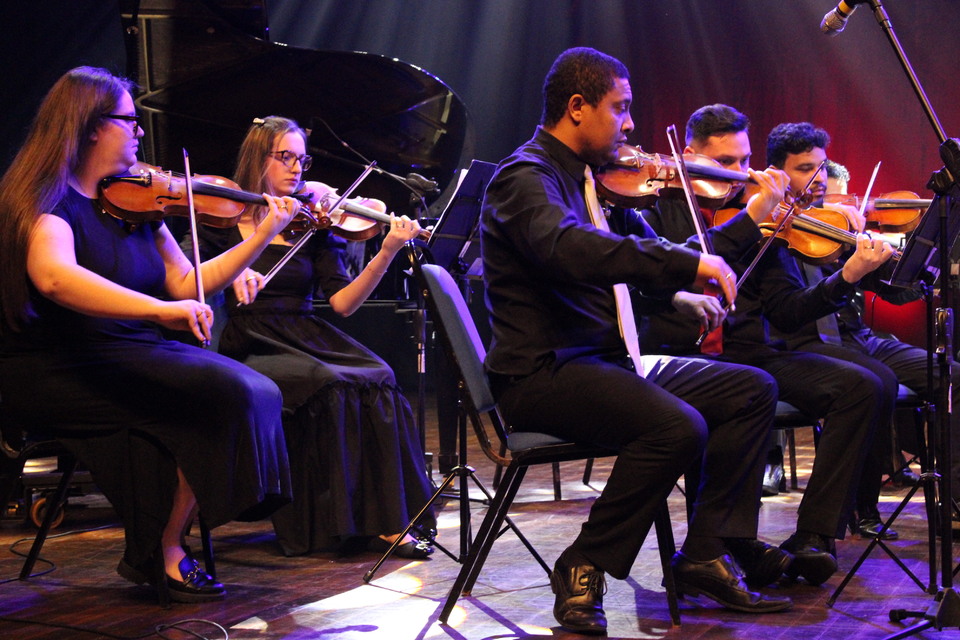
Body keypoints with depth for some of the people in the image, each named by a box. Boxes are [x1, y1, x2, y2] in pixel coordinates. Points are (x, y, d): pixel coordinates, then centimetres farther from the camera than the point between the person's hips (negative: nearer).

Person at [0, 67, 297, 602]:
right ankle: (166, 550, -8)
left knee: (256, 391, -14)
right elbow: (53, 276, -33)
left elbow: (185, 285, 14)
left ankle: (162, 549, -8)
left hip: (133, 355, 8)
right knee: (225, 394, -23)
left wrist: (263, 236, 10)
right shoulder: (45, 200, -11)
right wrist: (159, 309, -43)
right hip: (54, 373, -8)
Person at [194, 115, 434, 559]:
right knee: (329, 386, -31)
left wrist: (387, 253, -12)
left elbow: (341, 302, 1)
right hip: (251, 349, -3)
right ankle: (331, 520, -21)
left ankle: (382, 520, -23)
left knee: (378, 380, -25)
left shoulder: (313, 223, 12)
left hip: (306, 338, 3)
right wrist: (232, 273, -20)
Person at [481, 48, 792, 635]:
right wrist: (689, 264, -33)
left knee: (753, 389, 2)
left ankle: (707, 553, 1)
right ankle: (584, 570, -14)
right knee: (678, 426, -31)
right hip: (543, 372, -9)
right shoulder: (526, 177, -12)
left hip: (608, 361, 9)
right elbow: (568, 249, -32)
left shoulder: (590, 177, 17)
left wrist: (680, 293, 4)